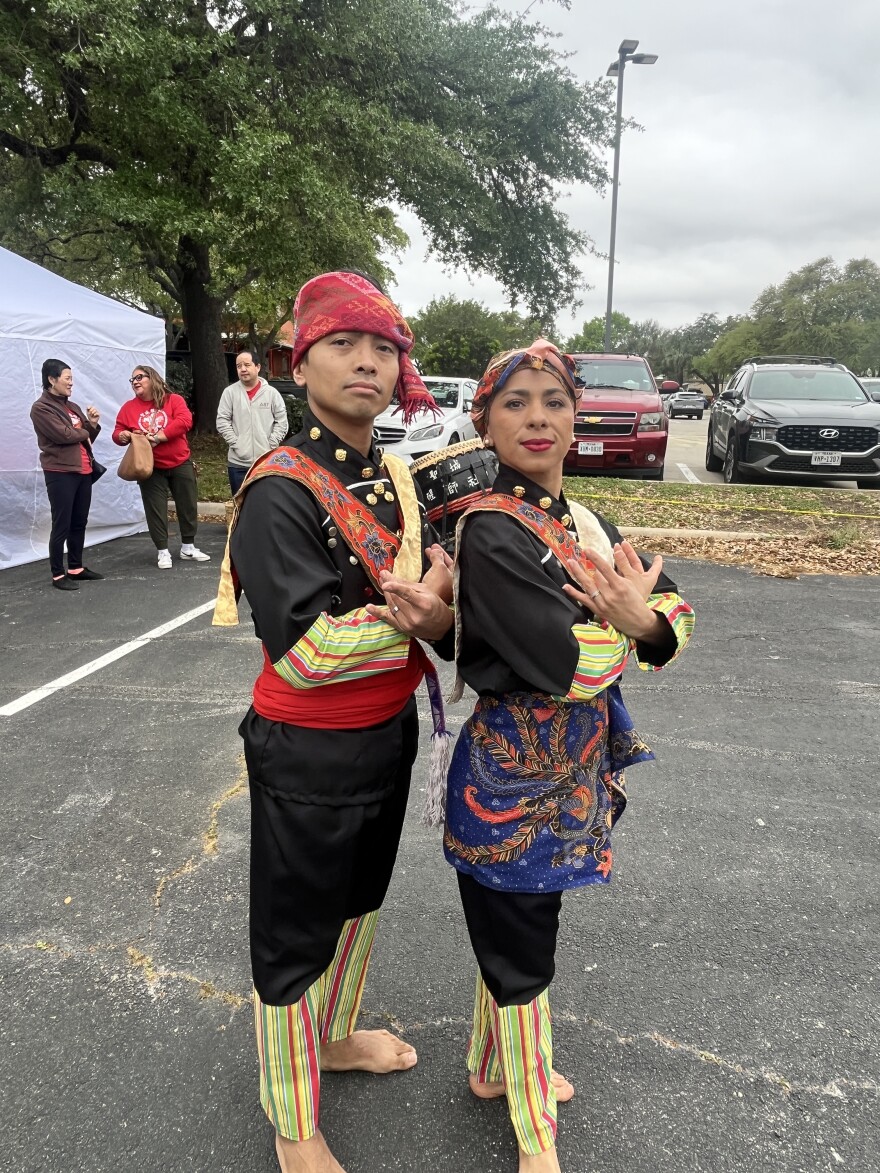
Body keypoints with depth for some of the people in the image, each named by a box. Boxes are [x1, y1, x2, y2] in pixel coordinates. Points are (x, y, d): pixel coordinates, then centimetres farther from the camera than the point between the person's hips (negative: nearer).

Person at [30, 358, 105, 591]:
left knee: (79, 523, 13)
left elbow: (86, 439, 19)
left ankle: (76, 568, 23)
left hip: (83, 471, 8)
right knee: (61, 525, -6)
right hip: (60, 473, -8)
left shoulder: (72, 407, 17)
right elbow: (64, 435, -18)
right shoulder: (41, 408, -7)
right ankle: (58, 574, 1)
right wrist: (84, 431, 0)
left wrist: (92, 424, 0)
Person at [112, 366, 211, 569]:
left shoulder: (174, 400, -4)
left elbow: (185, 421, -19)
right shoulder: (129, 407, 3)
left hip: (180, 464, -1)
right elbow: (118, 432, 5)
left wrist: (159, 436, -25)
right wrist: (122, 436, -20)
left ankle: (188, 548, 23)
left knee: (187, 505, 8)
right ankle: (163, 552, 11)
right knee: (156, 509, 1)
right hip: (151, 468, 1)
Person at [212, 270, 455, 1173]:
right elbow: (303, 649, -28)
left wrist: (438, 617, -18)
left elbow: (435, 599, 4)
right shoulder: (279, 493, -21)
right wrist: (414, 613, -20)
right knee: (296, 936, 13)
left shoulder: (396, 479, 3)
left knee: (359, 900, 27)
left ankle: (335, 1036, 55)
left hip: (390, 733, 8)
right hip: (309, 753, -7)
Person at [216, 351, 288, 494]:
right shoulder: (230, 392, 2)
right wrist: (236, 444, -9)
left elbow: (282, 422, 0)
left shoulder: (272, 393, 1)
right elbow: (222, 421, 0)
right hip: (238, 462, 1)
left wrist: (271, 445, -8)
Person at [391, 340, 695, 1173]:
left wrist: (647, 619, -22)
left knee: (524, 921, 24)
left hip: (571, 766, 8)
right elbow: (572, 666, -27)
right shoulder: (490, 533, -21)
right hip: (512, 772, -8)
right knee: (519, 944, 11)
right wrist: (627, 619, -9)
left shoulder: (581, 522, 4)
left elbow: (673, 610, 0)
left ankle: (495, 1067, 50)